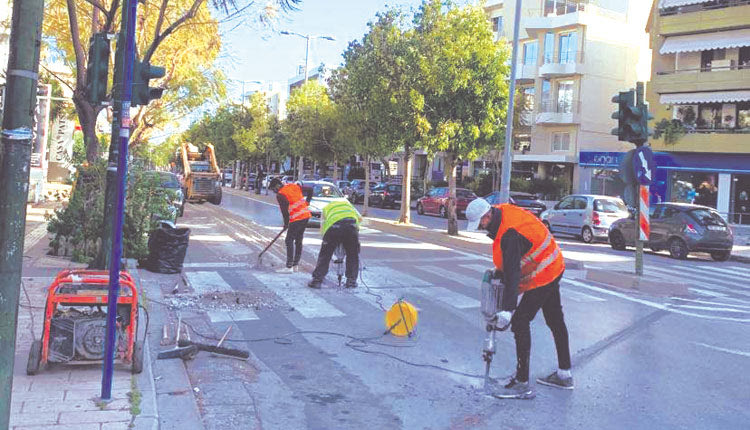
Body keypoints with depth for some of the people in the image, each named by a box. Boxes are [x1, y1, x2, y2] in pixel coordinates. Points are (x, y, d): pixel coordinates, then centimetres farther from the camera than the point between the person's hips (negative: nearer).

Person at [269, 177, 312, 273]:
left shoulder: (280, 195, -9)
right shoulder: (294, 186, 12)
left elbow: (284, 210, -12)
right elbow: (310, 190, 14)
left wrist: (286, 223, 2)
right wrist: (307, 202, 22)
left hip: (297, 219, -8)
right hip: (306, 215, 8)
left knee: (289, 241, -1)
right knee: (298, 241, 15)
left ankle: (289, 267, -3)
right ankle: (295, 265, 22)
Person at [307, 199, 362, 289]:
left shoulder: (326, 208, 35)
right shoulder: (347, 203, 39)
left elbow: (322, 227, 22)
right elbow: (360, 218, 32)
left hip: (333, 226, -1)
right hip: (352, 224, 1)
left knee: (325, 255, 10)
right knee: (353, 255, 16)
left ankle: (317, 280, 10)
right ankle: (351, 280, 17)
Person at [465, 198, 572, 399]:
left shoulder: (510, 234, -32)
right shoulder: (502, 210, -2)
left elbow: (512, 273, -36)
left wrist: (508, 308, -38)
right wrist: (500, 269, 16)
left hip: (542, 276, -11)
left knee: (520, 322, -11)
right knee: (555, 321, 18)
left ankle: (522, 384, -6)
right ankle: (564, 375, 33)